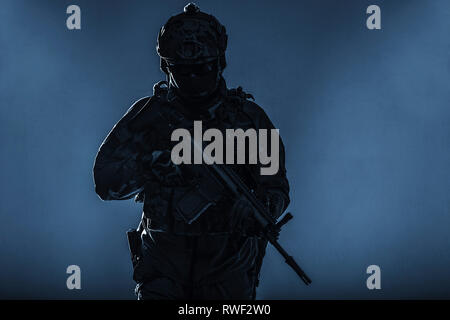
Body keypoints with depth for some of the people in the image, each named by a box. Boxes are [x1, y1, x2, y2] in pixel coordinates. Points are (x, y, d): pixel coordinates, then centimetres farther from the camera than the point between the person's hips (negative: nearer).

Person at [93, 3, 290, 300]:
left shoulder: (248, 116, 3)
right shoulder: (148, 115, 2)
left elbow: (276, 187, 4)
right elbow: (106, 182, -1)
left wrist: (258, 210, -18)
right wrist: (153, 164, -17)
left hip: (227, 265, 0)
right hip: (164, 261, 0)